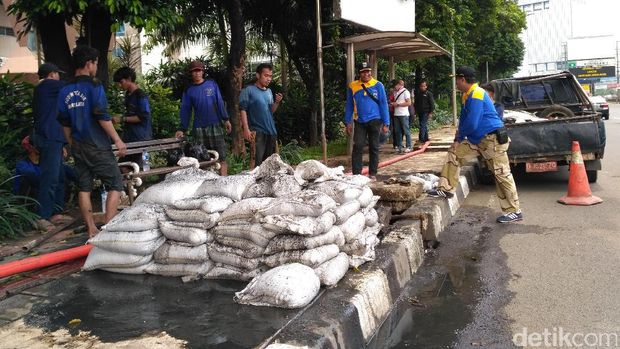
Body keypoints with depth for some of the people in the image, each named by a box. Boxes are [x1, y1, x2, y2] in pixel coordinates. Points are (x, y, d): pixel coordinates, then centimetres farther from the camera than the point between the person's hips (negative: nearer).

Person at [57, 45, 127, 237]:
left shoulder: (65, 91, 9)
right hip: (98, 146, -7)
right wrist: (118, 140, -12)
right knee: (115, 185, 0)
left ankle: (91, 230, 15)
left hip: (78, 147, 7)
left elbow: (64, 123, 13)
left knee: (84, 187, 10)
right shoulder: (94, 86, -10)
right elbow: (102, 117, -17)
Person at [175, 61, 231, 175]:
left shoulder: (212, 84, 6)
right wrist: (182, 129, 0)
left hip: (215, 125, -1)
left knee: (221, 157, -5)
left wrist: (226, 119, -1)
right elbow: (185, 111, 8)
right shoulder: (188, 91, 8)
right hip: (199, 128, 1)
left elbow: (220, 103, 6)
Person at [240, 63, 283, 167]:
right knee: (257, 162, -11)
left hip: (271, 131, 7)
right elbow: (243, 110, -9)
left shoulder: (269, 91, 15)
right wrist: (246, 129, -18)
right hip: (257, 131, -7)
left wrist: (277, 102, -1)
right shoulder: (248, 90, -5)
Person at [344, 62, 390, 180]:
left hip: (374, 121, 0)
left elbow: (383, 104, -1)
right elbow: (349, 105, 8)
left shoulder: (378, 85, -2)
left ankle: (372, 174, 13)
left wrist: (386, 123, -5)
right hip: (359, 122, 1)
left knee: (374, 148, 6)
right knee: (357, 147, -6)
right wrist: (348, 122, 4)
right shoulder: (353, 86, 2)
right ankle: (356, 173, -3)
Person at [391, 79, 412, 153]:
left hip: (403, 114, -7)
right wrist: (393, 104, 6)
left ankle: (408, 147, 1)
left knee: (406, 131, -3)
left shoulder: (405, 92, -5)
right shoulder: (395, 92, 16)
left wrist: (398, 104, -13)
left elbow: (409, 103, -12)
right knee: (397, 131, 6)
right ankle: (399, 147, 12)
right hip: (396, 114, 7)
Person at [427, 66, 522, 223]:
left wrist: (459, 137, -6)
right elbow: (464, 119, 18)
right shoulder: (468, 95, 11)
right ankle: (446, 189, 14)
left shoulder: (476, 94, -19)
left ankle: (514, 212, 3)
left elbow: (472, 124, -23)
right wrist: (458, 139, 7)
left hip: (492, 139, -10)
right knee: (454, 152, 10)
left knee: (502, 174, -5)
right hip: (478, 140, 10)